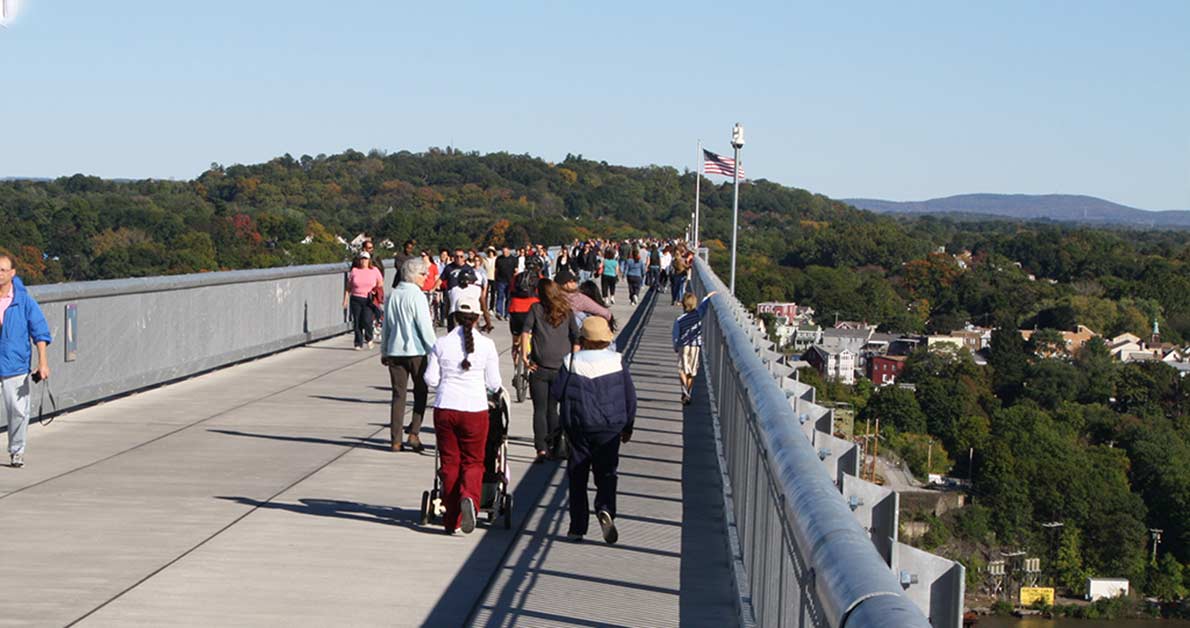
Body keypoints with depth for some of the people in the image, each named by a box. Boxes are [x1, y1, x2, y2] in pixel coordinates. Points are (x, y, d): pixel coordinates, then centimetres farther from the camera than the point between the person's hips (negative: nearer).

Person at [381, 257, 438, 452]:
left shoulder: (392, 295, 8)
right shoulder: (416, 296, -12)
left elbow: (386, 326, 14)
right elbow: (425, 327, -14)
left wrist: (384, 351, 22)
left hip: (394, 351, 5)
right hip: (415, 350, -5)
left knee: (398, 394, 7)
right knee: (420, 392, 9)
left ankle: (396, 440, 6)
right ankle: (414, 434, 0)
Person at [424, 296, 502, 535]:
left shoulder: (441, 344, -1)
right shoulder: (486, 345, -3)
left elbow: (430, 379, 0)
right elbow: (494, 383, -1)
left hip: (444, 408, 1)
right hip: (474, 409, -1)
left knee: (449, 462, 9)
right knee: (473, 462, 11)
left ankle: (452, 520, 10)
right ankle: (469, 497, -19)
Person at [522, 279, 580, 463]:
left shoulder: (536, 308, 0)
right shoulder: (566, 311, 6)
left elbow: (526, 330, -12)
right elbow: (576, 337, 4)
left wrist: (524, 354, -9)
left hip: (539, 367, -3)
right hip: (560, 368, 3)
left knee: (540, 410, 1)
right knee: (552, 409, 15)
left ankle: (541, 448, -11)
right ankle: (555, 448, 14)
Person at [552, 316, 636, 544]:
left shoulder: (571, 362, -7)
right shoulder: (616, 361, -2)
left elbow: (556, 393, -5)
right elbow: (630, 397, 3)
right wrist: (627, 426, 15)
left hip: (578, 428, 0)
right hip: (609, 427, 1)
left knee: (577, 476, 9)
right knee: (606, 473, 9)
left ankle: (577, 528, 9)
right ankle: (605, 508, -20)